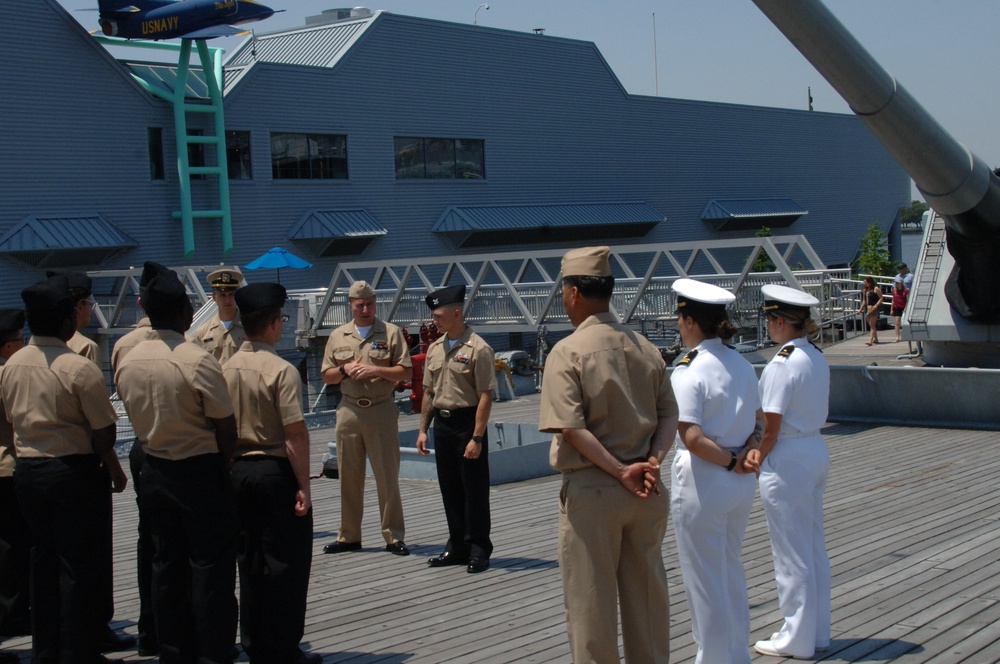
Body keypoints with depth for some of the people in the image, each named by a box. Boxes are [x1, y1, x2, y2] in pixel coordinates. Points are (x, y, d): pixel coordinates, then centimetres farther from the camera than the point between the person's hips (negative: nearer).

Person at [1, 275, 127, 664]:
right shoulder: (79, 369, -17)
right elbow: (103, 432, -14)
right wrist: (114, 469, 1)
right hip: (74, 471, -6)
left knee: (42, 560, 16)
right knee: (78, 566, 3)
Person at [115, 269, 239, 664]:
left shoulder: (127, 362, -1)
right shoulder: (198, 361, -18)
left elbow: (138, 418, 8)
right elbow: (226, 428, -14)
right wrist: (224, 466, 3)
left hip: (154, 470, 6)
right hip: (200, 472, -6)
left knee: (166, 562, 15)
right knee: (210, 567, 2)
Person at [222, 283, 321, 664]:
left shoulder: (227, 368, 3)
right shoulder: (281, 370, -15)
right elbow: (295, 432, -18)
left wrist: (231, 467, 16)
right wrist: (303, 486, -13)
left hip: (237, 471, 6)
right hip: (276, 471, -6)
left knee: (250, 560, 14)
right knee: (287, 560, 3)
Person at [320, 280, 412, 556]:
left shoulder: (391, 333, 2)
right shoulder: (338, 336, 12)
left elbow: (406, 372, -2)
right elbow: (327, 376, 14)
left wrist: (376, 370, -15)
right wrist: (344, 370, -6)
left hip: (381, 410, -3)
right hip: (348, 410, 3)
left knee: (387, 476, -2)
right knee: (349, 476, 7)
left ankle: (393, 536, 4)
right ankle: (349, 536, 15)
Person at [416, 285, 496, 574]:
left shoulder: (477, 349, -13)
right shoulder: (435, 348, 10)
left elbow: (486, 396, -16)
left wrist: (477, 437, -20)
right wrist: (423, 429, 13)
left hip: (467, 423, -7)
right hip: (442, 423, 7)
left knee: (474, 490, 0)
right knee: (450, 490, 13)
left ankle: (479, 550, 9)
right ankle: (457, 547, 24)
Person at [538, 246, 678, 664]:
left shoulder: (568, 352, -11)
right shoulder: (645, 348, 7)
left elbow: (571, 428, -19)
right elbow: (669, 416, 4)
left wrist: (621, 471, -16)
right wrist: (652, 463, -7)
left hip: (591, 490, -5)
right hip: (647, 492, 6)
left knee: (590, 600, 5)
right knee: (647, 594, 15)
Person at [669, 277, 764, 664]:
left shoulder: (688, 372, -18)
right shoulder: (742, 365, 6)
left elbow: (691, 436, -26)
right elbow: (759, 420, 11)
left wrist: (730, 461, -13)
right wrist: (748, 449, -5)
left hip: (701, 481, -8)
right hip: (742, 484, 8)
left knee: (704, 579, 7)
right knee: (732, 571, 22)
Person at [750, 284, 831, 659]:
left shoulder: (782, 365, -20)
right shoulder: (817, 358, 7)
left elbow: (772, 426, -19)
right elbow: (816, 412, 11)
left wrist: (758, 459, -3)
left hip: (787, 460, -9)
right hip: (816, 452, 9)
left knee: (791, 554, 2)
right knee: (814, 548, 17)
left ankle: (797, 640, 13)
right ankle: (817, 632, 27)